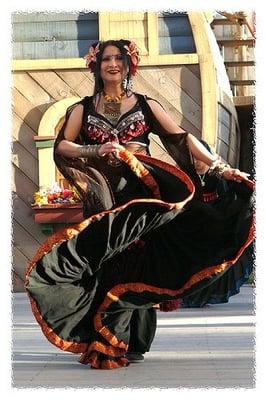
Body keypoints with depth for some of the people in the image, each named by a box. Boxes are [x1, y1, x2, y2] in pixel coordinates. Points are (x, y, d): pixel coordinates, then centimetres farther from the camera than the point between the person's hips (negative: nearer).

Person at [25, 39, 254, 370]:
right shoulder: (83, 109, 11)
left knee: (136, 265, -5)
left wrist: (219, 167, -8)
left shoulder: (146, 105, 9)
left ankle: (127, 341, 1)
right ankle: (105, 345, -3)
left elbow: (183, 138, 2)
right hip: (102, 199, 0)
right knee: (105, 266, -6)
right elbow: (61, 147, 5)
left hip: (140, 196, 0)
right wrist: (95, 151, -12)